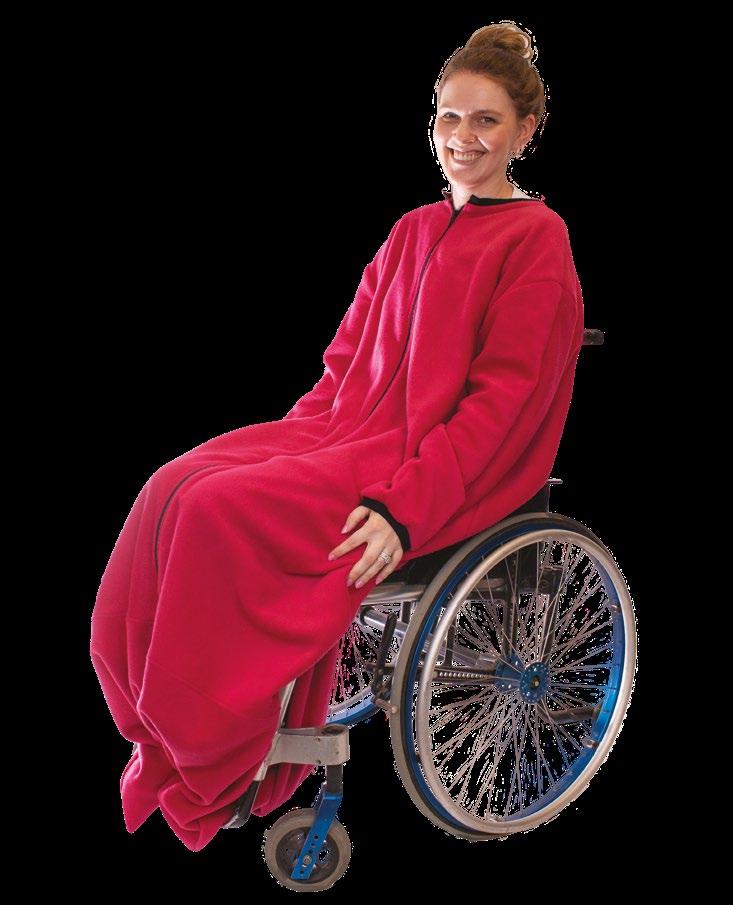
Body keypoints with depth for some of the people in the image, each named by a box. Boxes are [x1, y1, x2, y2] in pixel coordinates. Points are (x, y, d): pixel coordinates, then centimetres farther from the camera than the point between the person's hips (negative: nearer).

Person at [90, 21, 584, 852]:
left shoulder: (536, 240, -5)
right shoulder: (413, 231, 18)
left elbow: (505, 398, -14)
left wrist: (405, 505, -23)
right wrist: (295, 433, 1)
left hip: (454, 465, -7)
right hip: (355, 427, 8)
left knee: (231, 513, -27)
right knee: (176, 488, -15)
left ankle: (223, 758, -11)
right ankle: (170, 732, -9)